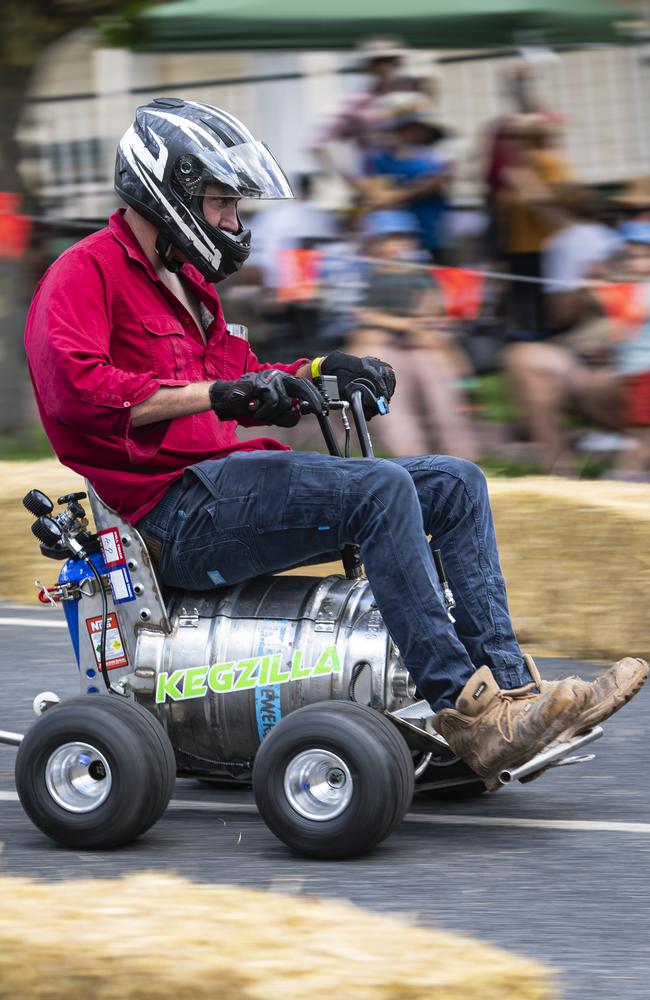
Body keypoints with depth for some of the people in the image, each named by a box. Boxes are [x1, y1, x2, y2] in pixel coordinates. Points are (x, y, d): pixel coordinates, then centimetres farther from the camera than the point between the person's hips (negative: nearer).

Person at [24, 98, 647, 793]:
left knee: (456, 483, 2)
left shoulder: (183, 283, 26)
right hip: (174, 514, -10)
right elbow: (74, 389, -23)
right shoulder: (85, 274, -5)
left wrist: (319, 371, 13)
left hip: (228, 486, 10)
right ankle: (464, 709, -33)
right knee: (381, 490, -30)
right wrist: (216, 393, -26)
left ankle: (507, 687, -12)